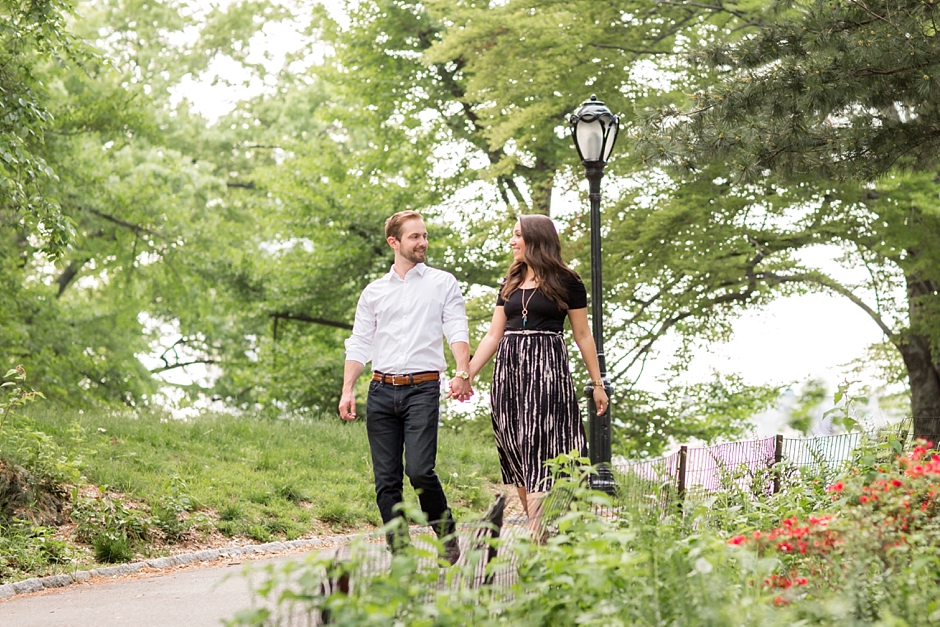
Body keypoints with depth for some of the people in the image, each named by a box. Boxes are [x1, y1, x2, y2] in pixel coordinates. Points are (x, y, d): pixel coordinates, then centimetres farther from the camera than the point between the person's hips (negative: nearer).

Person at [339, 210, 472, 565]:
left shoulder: (443, 283, 8)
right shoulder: (373, 293, 16)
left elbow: (457, 332, -3)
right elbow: (358, 344, 14)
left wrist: (463, 372, -20)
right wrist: (347, 390, 1)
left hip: (423, 389, -3)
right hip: (381, 391, 3)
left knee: (420, 470, -17)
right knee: (386, 479, 1)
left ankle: (447, 536, 4)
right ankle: (398, 553, 7)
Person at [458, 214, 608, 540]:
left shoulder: (567, 283, 1)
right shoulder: (510, 284, 15)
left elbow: (583, 335, 4)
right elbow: (493, 335, 15)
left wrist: (597, 383, 4)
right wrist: (466, 375, 8)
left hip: (547, 369, -5)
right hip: (509, 370, 5)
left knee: (540, 452, -12)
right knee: (516, 456, 3)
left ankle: (536, 538, -16)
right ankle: (538, 530, 10)